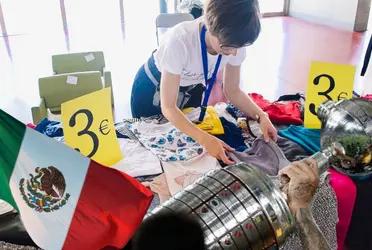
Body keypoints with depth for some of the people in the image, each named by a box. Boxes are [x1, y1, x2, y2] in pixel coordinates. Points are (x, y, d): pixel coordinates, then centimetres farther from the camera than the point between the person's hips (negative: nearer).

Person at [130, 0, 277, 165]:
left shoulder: (234, 41, -26)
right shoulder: (180, 40, -41)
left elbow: (232, 91, -11)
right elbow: (168, 107, -37)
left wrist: (261, 116, -27)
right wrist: (204, 139, -49)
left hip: (191, 87, 4)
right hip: (153, 87, -3)